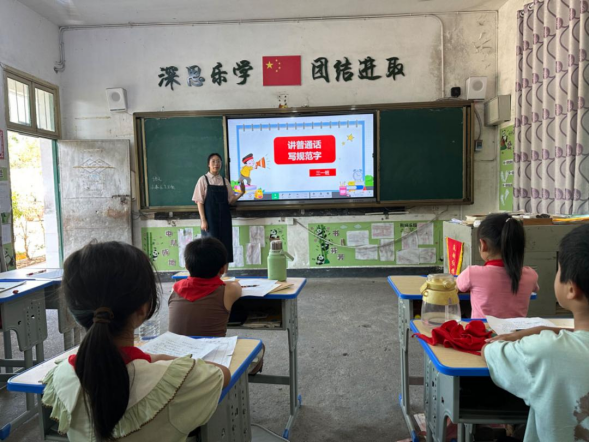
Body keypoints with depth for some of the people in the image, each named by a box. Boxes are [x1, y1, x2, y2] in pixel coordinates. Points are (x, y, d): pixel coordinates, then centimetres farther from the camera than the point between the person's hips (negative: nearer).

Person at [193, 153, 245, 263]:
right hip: (210, 219, -4)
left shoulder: (225, 181, 10)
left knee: (225, 247, 5)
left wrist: (241, 193, -8)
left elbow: (231, 200, 10)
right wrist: (203, 220, -11)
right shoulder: (203, 180, -1)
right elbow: (199, 202, -4)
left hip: (224, 219, 4)